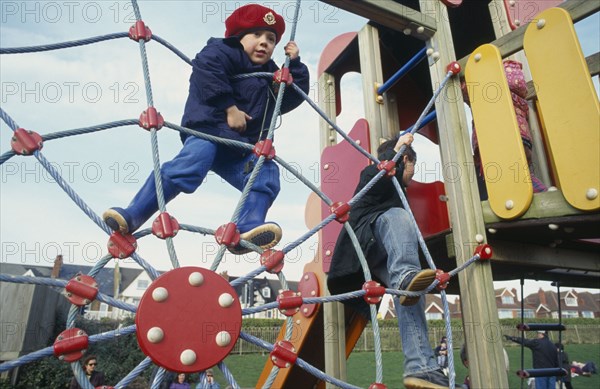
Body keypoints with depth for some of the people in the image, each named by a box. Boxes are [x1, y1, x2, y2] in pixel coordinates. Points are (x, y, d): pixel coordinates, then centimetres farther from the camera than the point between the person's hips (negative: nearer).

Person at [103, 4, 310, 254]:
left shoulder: (272, 76, 29)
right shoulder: (226, 52, 6)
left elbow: (294, 97, 29)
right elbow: (205, 66, -15)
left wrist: (294, 64, 19)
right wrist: (229, 107, -20)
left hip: (240, 150, 7)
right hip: (209, 130, -7)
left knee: (267, 176, -15)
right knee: (187, 168, -30)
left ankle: (247, 229, -28)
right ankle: (132, 216, -23)